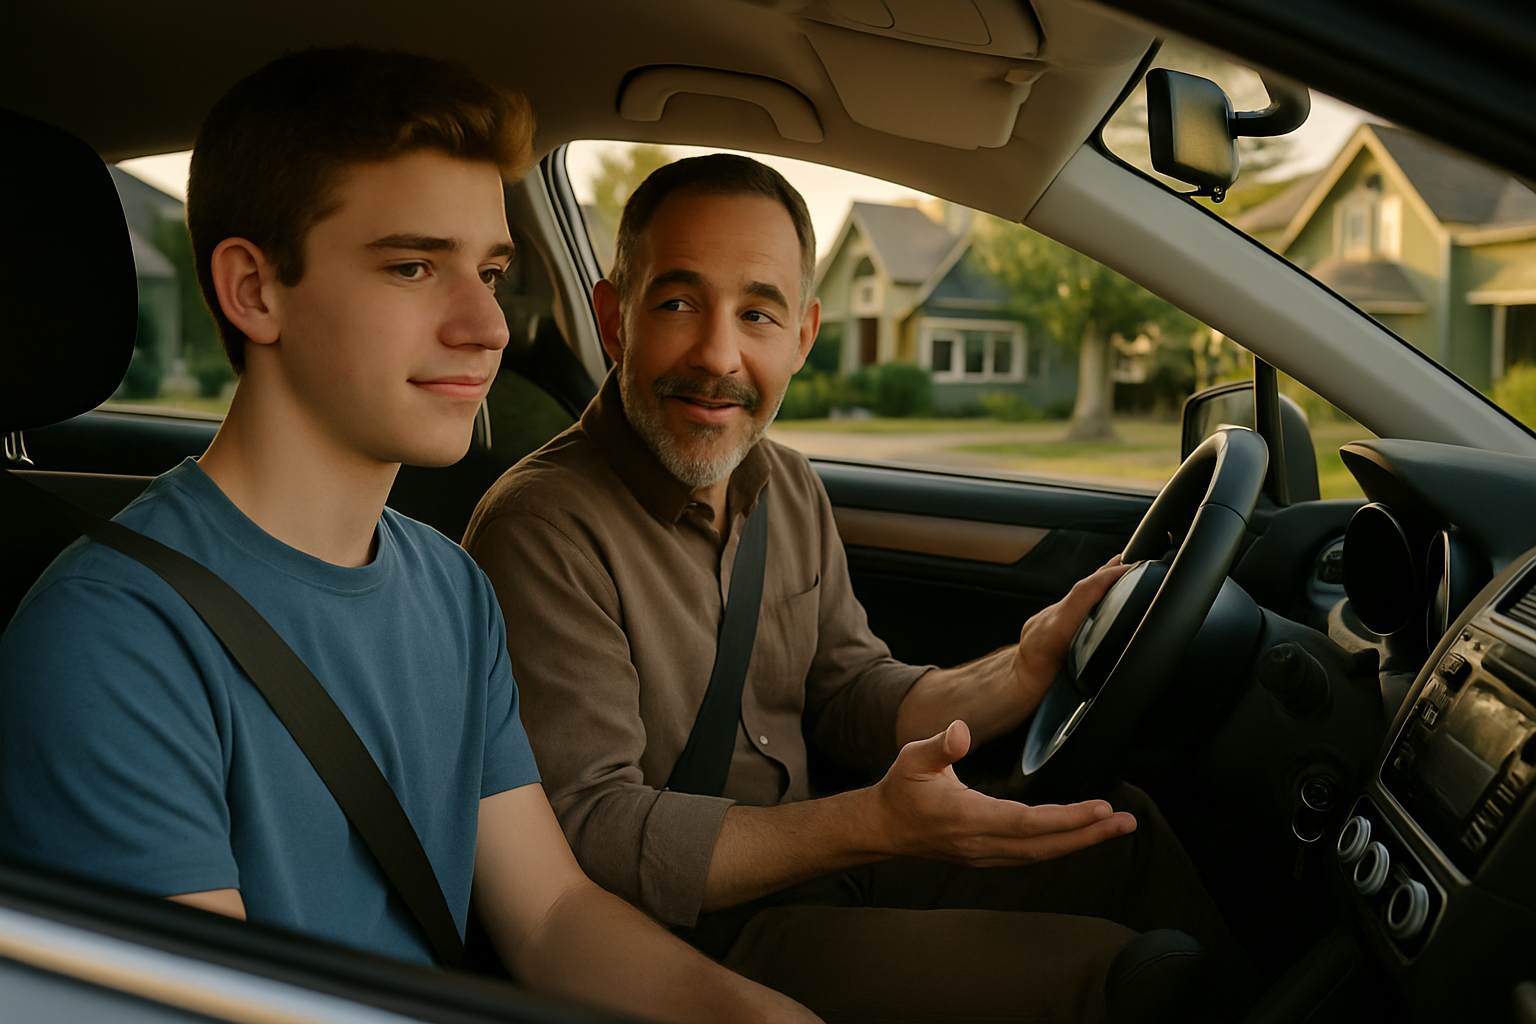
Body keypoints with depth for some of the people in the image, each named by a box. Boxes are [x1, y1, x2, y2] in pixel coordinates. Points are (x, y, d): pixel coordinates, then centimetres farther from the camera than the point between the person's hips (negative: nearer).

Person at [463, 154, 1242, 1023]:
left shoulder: (789, 487, 5)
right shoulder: (539, 533, -22)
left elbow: (849, 696, 10)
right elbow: (586, 837, -24)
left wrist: (1023, 673, -9)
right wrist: (872, 826, -33)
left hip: (807, 865, 8)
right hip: (690, 943, -8)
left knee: (1123, 833, 8)